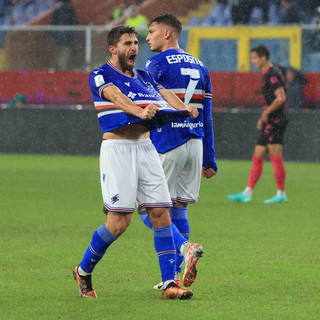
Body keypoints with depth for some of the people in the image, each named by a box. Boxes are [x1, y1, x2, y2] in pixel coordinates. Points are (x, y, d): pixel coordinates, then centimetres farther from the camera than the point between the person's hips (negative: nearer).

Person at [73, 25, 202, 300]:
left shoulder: (145, 78, 19)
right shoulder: (100, 76, -2)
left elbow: (165, 95, 2)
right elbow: (116, 97, -21)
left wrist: (184, 108, -19)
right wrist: (139, 111, -41)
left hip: (146, 148, 6)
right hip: (117, 148, -6)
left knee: (161, 215, -4)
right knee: (119, 222, -8)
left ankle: (170, 283, -3)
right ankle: (83, 272, 14)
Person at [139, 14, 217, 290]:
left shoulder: (156, 64, -6)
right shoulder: (199, 67, 15)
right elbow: (207, 118, 15)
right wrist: (209, 159, 17)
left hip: (165, 146, -6)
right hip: (195, 145, 6)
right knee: (178, 210, 10)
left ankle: (185, 249, -22)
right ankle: (174, 277, 4)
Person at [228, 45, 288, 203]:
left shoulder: (273, 74, -14)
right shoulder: (267, 74, 18)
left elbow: (281, 98, -23)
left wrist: (266, 114, -14)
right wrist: (262, 118, 18)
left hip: (274, 121, -10)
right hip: (268, 124, 10)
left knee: (276, 159, -6)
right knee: (257, 157, 8)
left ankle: (281, 194, -1)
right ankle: (247, 193, 9)